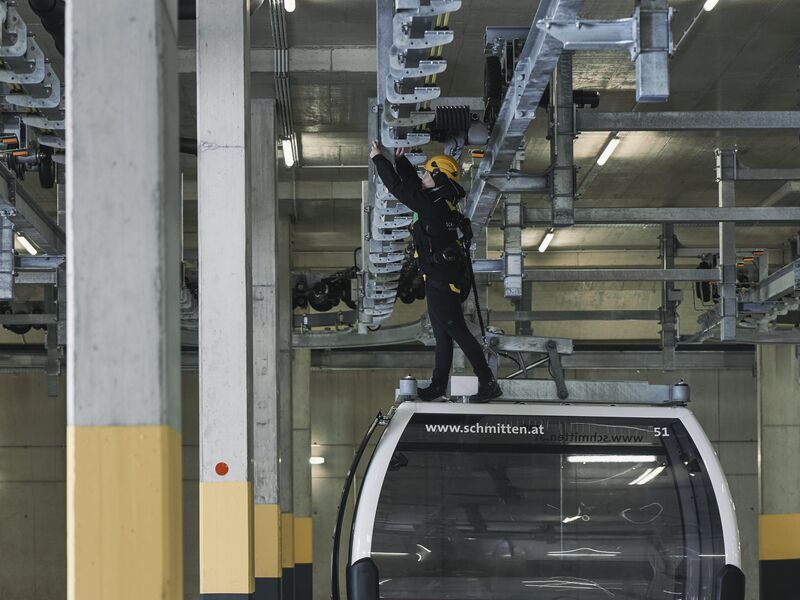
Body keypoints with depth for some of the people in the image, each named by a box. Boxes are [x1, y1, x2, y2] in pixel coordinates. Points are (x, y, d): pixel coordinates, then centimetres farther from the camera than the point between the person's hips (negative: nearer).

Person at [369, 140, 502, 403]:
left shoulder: (432, 206, -23)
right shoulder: (442, 200, 4)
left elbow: (398, 187, -19)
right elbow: (413, 183, 21)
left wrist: (378, 158, -9)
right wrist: (400, 159, 14)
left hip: (441, 280, -10)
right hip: (442, 276, 10)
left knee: (457, 331, -4)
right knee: (442, 334, 17)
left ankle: (488, 384, 0)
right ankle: (439, 384, 28)